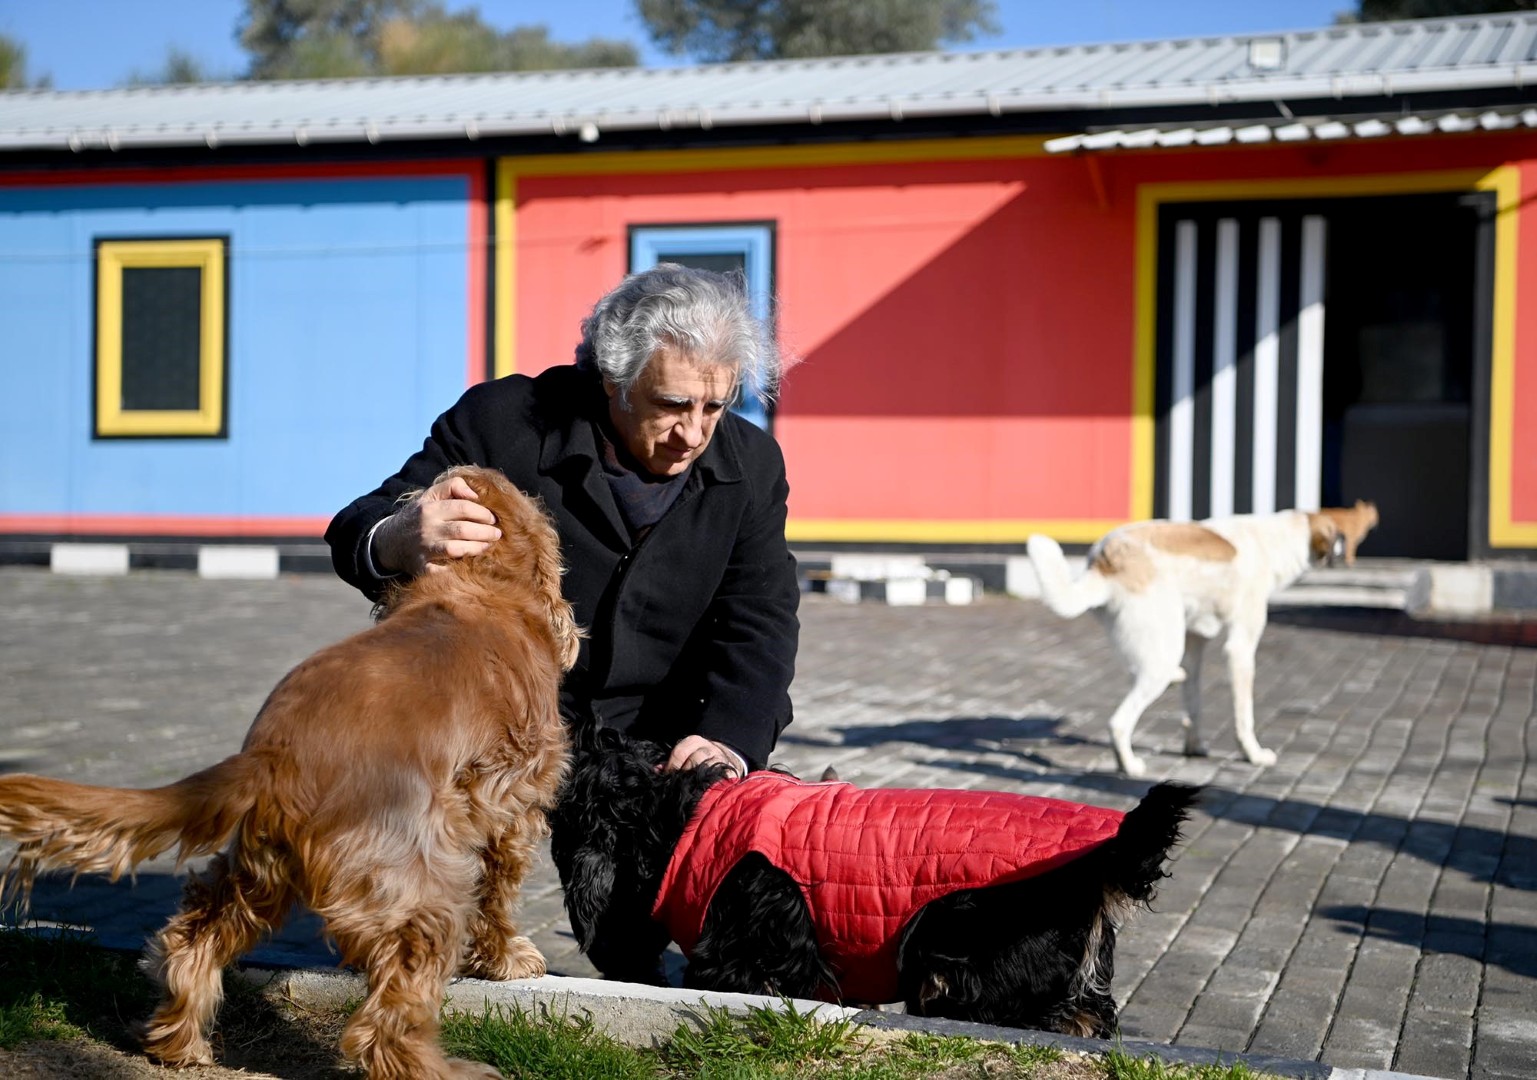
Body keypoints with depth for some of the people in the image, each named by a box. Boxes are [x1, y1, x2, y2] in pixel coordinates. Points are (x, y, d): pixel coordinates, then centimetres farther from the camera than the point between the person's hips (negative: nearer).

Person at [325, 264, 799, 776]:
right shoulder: (501, 422, -8)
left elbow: (758, 624, -2)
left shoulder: (754, 465, 1)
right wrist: (394, 543, -36)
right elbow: (356, 531, -9)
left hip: (661, 758, 3)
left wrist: (728, 742, -22)